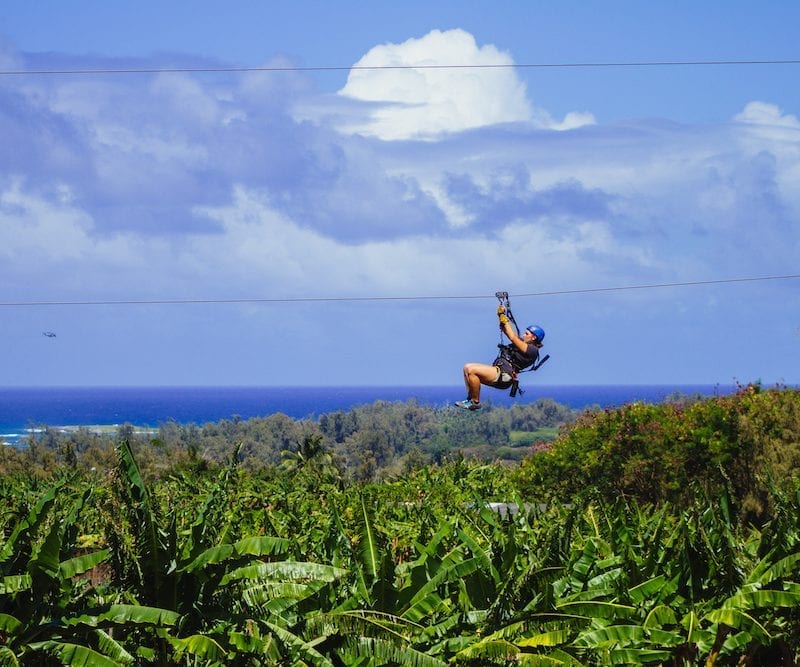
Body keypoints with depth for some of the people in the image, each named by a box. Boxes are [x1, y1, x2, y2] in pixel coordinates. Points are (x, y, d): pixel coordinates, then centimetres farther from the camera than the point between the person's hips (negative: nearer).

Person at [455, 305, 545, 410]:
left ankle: (475, 402, -16)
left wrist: (505, 319, -7)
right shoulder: (523, 343, 22)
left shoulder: (532, 351, -8)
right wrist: (501, 316, 11)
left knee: (471, 370, -25)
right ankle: (470, 398, 1)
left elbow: (512, 338, -15)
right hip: (497, 371, 11)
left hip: (504, 375, -11)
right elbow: (506, 331, 24)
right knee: (467, 367, 3)